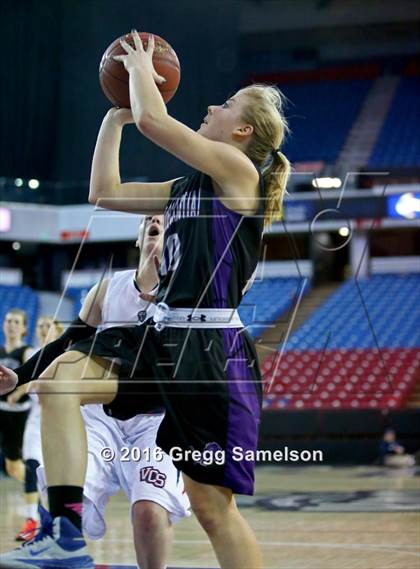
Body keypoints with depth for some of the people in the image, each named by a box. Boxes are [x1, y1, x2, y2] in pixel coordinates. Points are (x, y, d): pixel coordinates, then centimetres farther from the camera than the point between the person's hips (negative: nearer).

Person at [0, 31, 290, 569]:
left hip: (210, 348, -8)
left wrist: (141, 66, 2)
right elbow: (105, 192, 23)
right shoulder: (188, 186, 18)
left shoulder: (238, 170, -7)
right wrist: (115, 113, 23)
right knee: (58, 378, -13)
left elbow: (153, 121, -16)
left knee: (212, 506, -5)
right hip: (162, 334, 8)